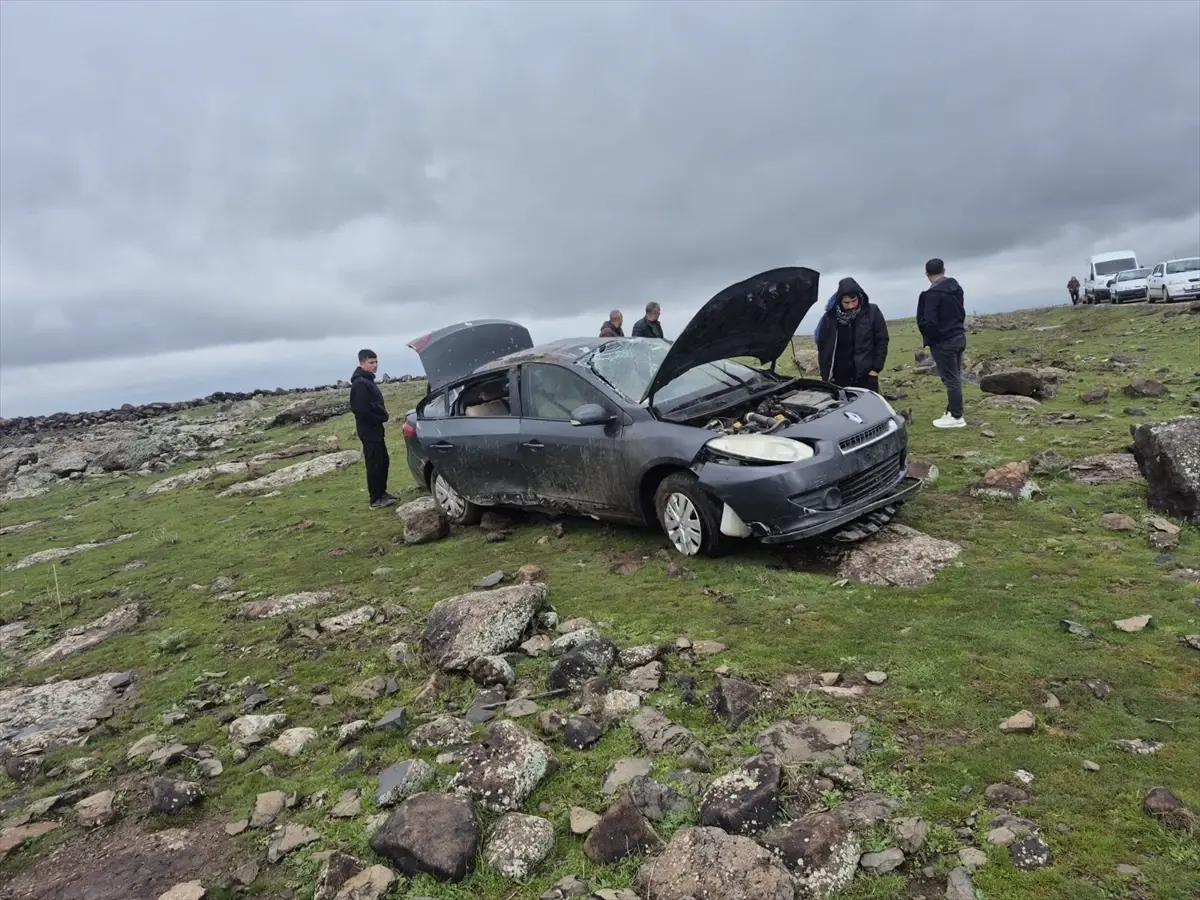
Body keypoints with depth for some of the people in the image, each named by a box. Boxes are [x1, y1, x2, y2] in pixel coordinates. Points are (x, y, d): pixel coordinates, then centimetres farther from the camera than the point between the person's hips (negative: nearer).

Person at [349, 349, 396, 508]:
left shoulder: (368, 381, 16)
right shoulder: (360, 383, -17)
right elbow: (363, 409, -25)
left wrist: (382, 415, 5)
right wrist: (381, 417, -13)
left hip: (375, 428, 10)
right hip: (368, 429, -10)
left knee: (383, 461, 15)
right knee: (374, 463, -6)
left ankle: (381, 493, 24)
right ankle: (376, 499, -1)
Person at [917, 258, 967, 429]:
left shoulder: (932, 294, -21)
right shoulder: (956, 287, 8)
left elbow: (928, 321, -24)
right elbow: (961, 312, 16)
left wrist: (929, 340, -8)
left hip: (944, 341, -9)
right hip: (959, 336, 9)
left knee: (951, 379, -3)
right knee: (955, 377, 16)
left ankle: (956, 417, 3)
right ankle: (953, 411, 25)